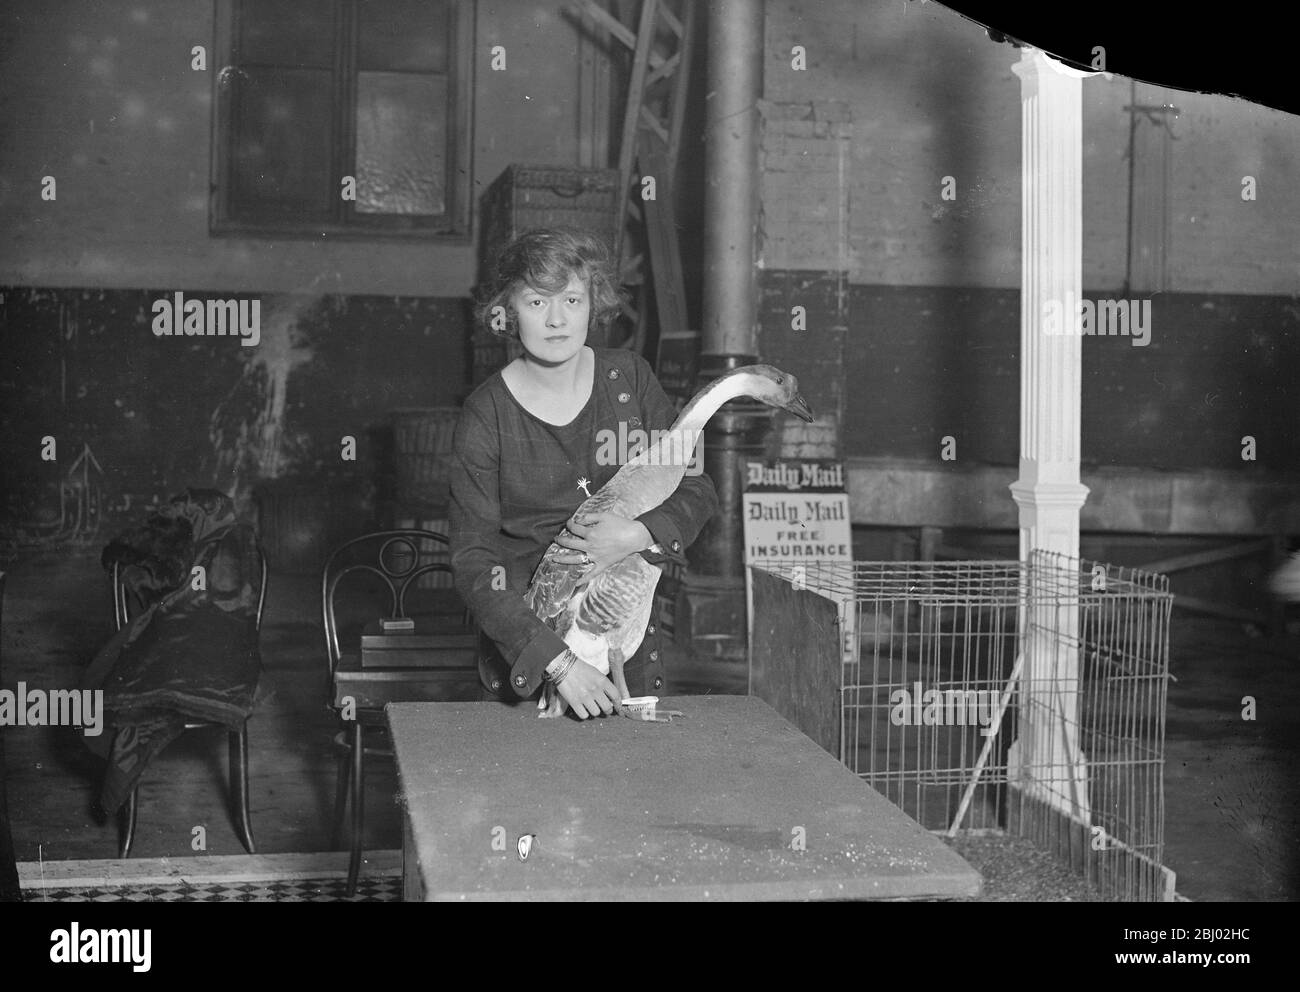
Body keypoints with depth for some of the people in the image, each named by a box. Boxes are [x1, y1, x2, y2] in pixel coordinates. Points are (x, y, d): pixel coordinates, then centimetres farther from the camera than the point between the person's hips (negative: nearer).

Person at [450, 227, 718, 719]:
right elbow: (472, 563, -14)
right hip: (527, 655, -3)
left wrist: (638, 535, -19)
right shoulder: (485, 417, -11)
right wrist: (556, 662, -24)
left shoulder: (629, 378, -1)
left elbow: (698, 489, 3)